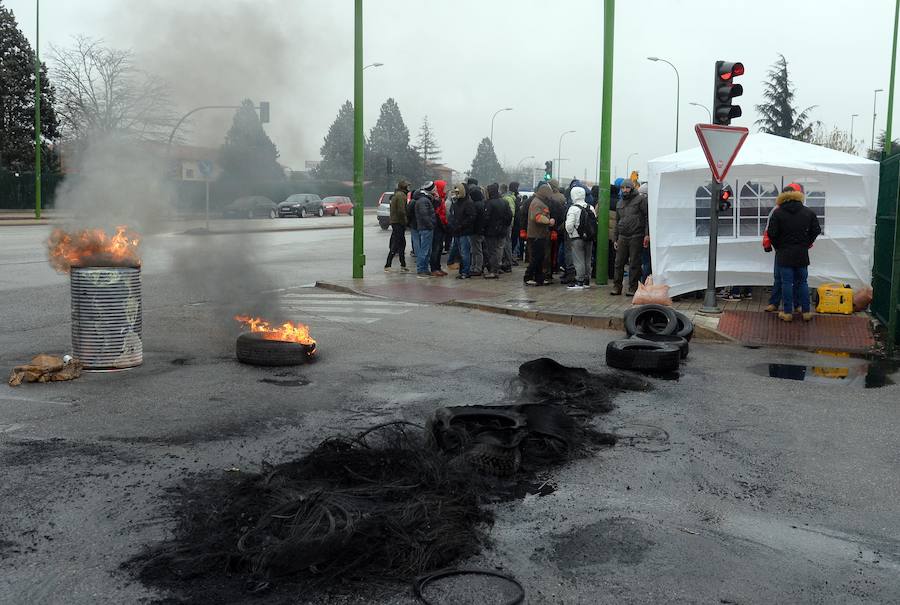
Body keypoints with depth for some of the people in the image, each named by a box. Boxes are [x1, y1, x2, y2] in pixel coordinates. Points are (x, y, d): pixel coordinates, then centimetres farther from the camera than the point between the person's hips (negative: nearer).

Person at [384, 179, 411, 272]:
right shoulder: (401, 195, -14)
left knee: (402, 244, 15)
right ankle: (387, 265, -11)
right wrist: (405, 222, -13)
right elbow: (401, 210, -21)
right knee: (396, 245, -10)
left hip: (394, 221, 10)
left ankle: (403, 266, 20)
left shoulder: (396, 194, 18)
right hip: (399, 222, -10)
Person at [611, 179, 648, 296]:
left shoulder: (640, 199, 0)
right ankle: (617, 286, 11)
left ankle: (633, 287, 5)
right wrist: (616, 239, 20)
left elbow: (647, 216, -7)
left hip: (636, 237, -5)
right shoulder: (619, 204, 20)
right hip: (622, 237, 5)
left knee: (634, 263, -1)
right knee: (619, 262, 3)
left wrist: (647, 234, -15)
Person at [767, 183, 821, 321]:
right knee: (802, 282, 11)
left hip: (784, 254, -3)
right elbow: (816, 230, 6)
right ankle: (806, 311, 13)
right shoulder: (808, 212, 4)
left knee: (786, 283, 1)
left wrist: (777, 246, 4)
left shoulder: (778, 213, -6)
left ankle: (787, 312, 4)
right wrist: (806, 244, 14)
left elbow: (772, 233, -11)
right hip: (802, 254, 3)